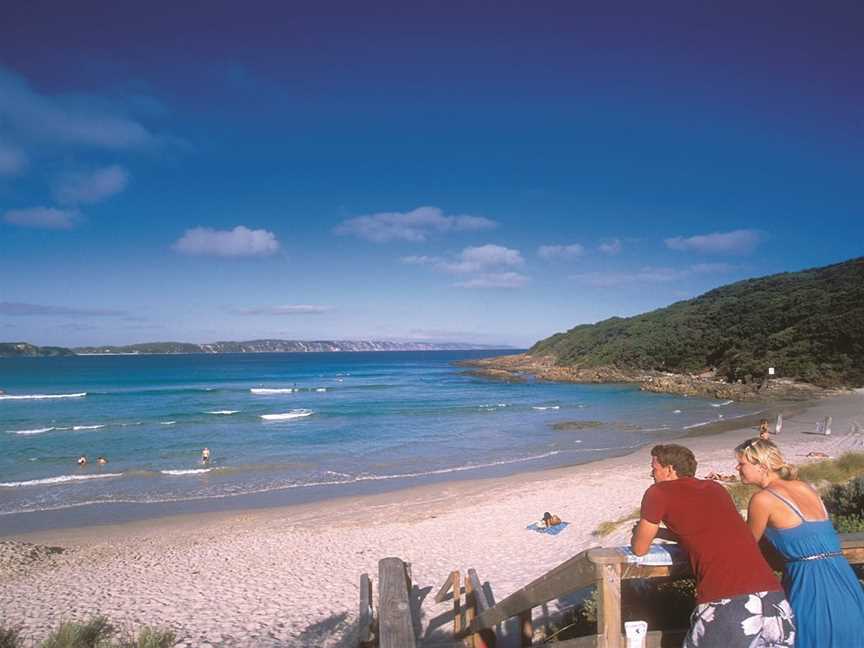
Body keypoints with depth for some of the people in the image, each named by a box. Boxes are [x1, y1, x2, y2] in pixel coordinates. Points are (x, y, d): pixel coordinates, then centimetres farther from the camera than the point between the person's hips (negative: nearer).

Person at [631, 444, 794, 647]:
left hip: (726, 604, -5)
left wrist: (642, 531, 33)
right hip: (772, 597, 5)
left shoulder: (658, 493, 3)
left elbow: (639, 549, 12)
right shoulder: (715, 489, 20)